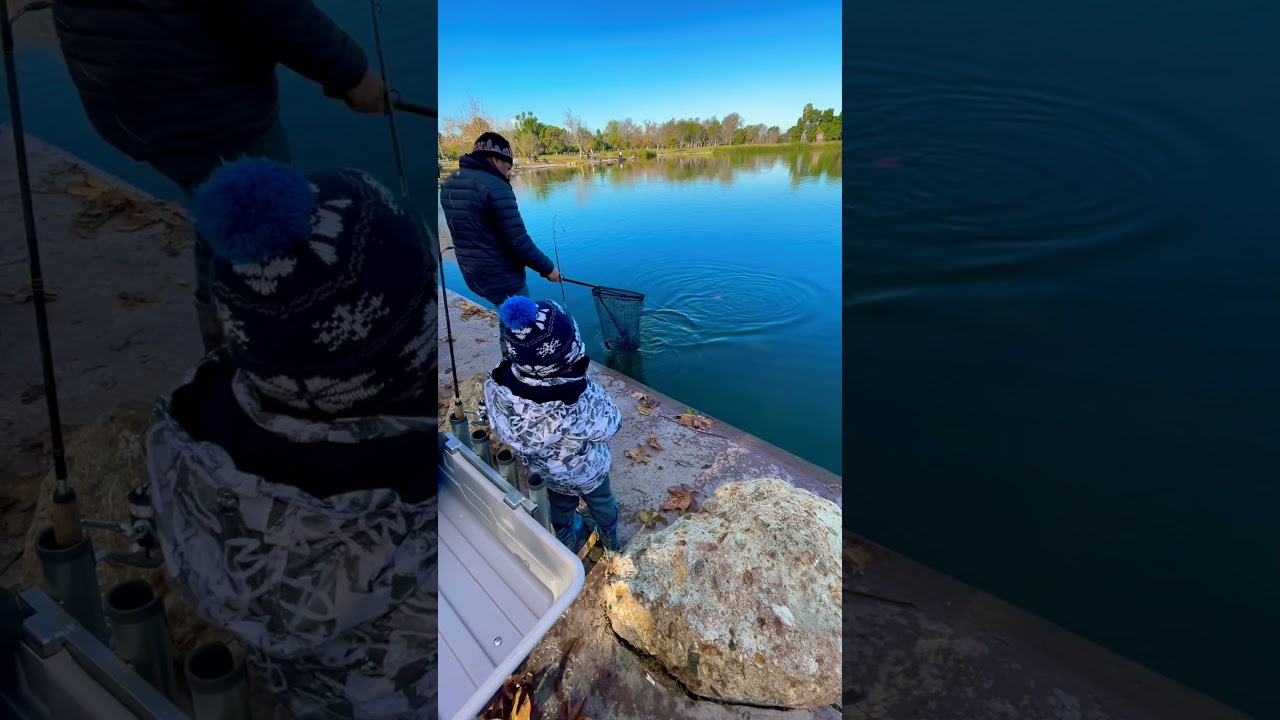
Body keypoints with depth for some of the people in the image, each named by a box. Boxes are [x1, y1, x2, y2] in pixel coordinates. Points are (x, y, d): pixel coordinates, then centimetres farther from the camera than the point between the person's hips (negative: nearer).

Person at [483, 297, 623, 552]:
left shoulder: (497, 388, -36)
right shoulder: (586, 401, -46)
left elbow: (500, 425, -14)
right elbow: (610, 426, -24)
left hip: (543, 471, 3)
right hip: (588, 471, -2)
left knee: (560, 507, 35)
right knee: (601, 501, 33)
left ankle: (571, 542, 64)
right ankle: (610, 539, 62)